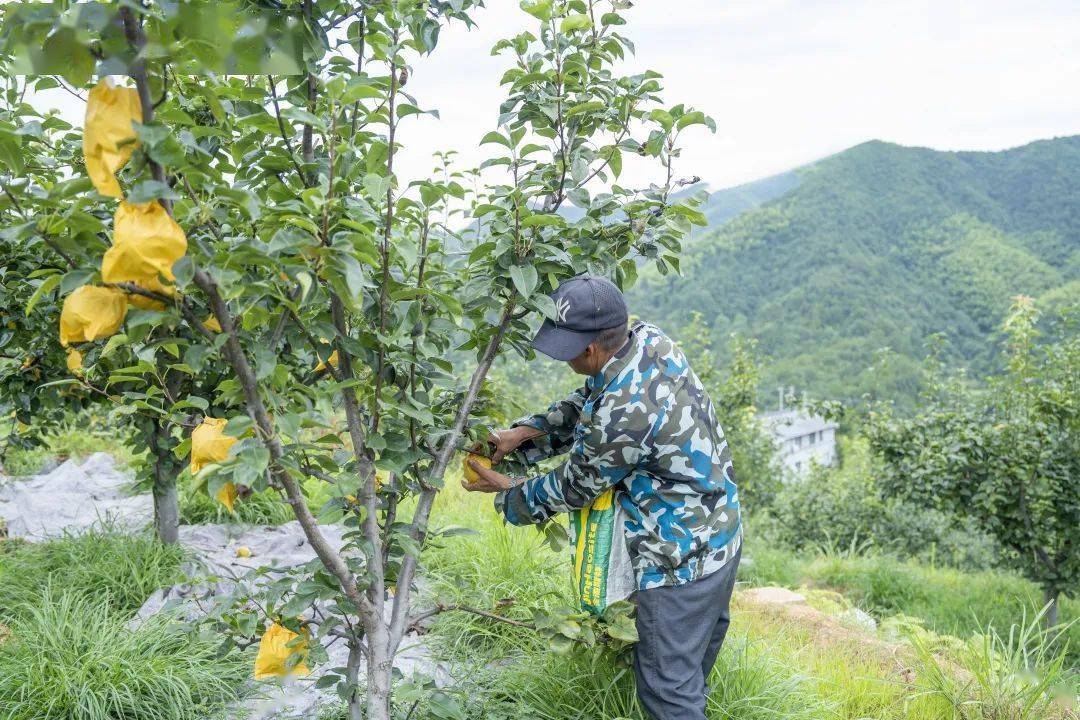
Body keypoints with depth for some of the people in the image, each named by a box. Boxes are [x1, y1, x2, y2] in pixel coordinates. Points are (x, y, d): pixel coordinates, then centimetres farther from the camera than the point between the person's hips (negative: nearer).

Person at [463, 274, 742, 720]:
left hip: (682, 560, -10)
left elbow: (573, 488, -14)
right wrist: (525, 432, 0)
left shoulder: (622, 416, -32)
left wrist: (507, 494, 3)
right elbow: (586, 404, 10)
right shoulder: (649, 339, -6)